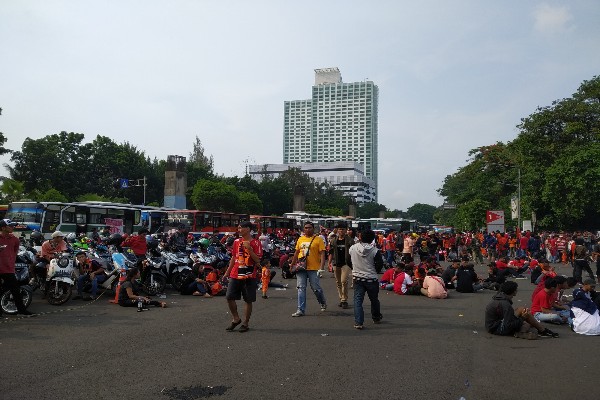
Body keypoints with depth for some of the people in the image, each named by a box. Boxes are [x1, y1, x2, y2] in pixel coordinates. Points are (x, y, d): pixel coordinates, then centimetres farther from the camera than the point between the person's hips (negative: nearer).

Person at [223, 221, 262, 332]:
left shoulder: (255, 243, -6)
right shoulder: (236, 241, 10)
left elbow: (258, 260, -12)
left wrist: (249, 249, -22)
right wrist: (227, 272, 18)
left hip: (249, 277, -5)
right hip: (235, 275, 5)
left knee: (248, 300, 2)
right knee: (229, 297, 1)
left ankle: (245, 323, 15)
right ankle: (236, 319, 19)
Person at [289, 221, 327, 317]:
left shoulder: (318, 239, -3)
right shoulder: (300, 239, 11)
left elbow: (322, 254, -7)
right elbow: (296, 253, 18)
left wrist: (322, 267, -17)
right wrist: (292, 265, 19)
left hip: (313, 268, -4)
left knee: (316, 288, 2)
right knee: (301, 288, 2)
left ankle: (323, 303, 31)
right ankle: (301, 310, 7)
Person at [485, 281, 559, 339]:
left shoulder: (498, 298, 7)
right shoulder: (505, 304, -22)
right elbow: (508, 326, -22)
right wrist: (522, 318, -14)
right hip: (497, 329, -10)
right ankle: (543, 331, -4)